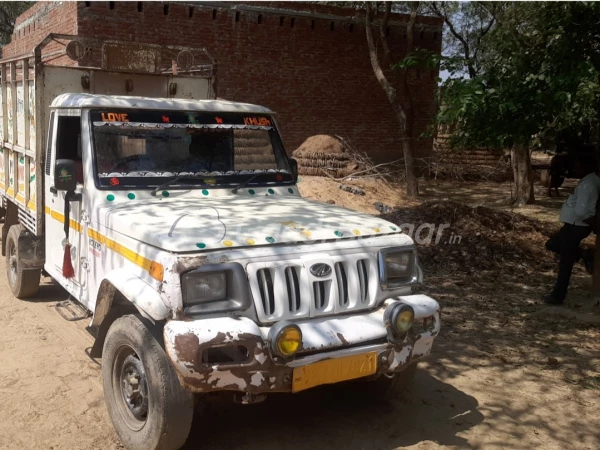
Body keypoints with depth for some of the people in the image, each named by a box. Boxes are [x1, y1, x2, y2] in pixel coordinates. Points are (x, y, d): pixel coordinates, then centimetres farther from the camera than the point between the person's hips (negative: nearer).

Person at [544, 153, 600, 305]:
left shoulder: (587, 183, -21)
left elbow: (580, 211, -28)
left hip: (576, 226, -10)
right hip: (575, 225, 10)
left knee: (565, 262, -1)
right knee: (551, 244, 24)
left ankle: (557, 296, 9)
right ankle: (584, 255, 16)